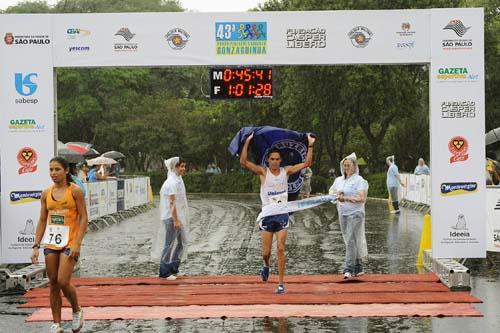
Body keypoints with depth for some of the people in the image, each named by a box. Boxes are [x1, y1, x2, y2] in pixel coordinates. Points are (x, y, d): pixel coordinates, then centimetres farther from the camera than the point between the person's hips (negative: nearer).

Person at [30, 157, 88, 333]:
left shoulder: (75, 191, -6)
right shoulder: (46, 194, 8)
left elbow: (83, 218, -8)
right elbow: (42, 221, 11)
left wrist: (77, 243, -16)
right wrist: (36, 246, 4)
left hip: (69, 243, -5)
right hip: (51, 243, 5)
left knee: (63, 282, -13)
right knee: (53, 284, 7)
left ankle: (77, 311, 14)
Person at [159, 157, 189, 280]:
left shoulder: (178, 180, 12)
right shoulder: (172, 182, -18)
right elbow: (172, 203, -22)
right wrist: (175, 220, -23)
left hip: (178, 217, 10)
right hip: (172, 217, -10)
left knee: (182, 242, 15)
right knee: (170, 244, -1)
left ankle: (173, 269, 25)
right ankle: (164, 272, 8)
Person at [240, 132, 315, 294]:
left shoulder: (286, 171, 3)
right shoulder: (263, 172, -4)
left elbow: (306, 163, 5)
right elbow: (243, 161, -15)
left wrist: (310, 146, -3)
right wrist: (247, 142, -21)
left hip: (282, 215, 1)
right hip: (267, 215, -1)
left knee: (280, 249, -6)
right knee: (266, 252, 2)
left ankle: (281, 283, -1)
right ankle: (266, 265, 38)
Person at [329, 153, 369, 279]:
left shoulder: (359, 180, -5)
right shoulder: (339, 180, 13)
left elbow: (362, 199, -13)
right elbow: (331, 193, 16)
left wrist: (346, 198, -20)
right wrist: (336, 194, -6)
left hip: (355, 213, -6)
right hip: (343, 214, 7)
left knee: (351, 240, -15)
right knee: (349, 241, 10)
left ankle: (348, 269, -18)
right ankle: (359, 268, 20)